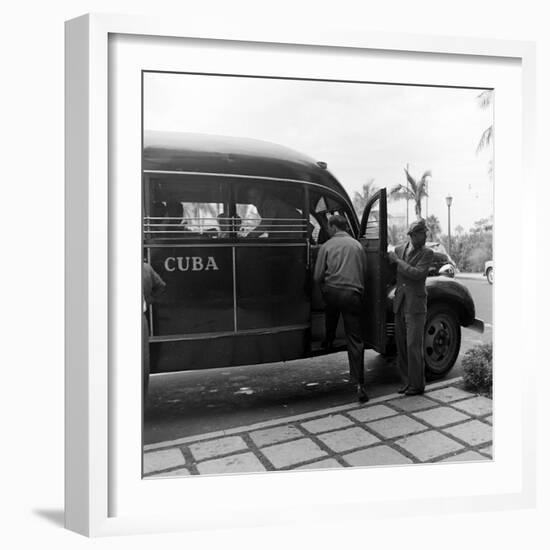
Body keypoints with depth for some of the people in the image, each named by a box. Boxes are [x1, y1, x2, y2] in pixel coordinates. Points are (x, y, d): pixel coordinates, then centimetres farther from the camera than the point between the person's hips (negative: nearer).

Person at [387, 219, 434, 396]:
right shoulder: (399, 250, 9)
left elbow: (417, 274, -19)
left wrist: (397, 261, -15)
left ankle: (417, 385, 10)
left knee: (414, 346, -3)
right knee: (402, 346, 10)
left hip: (416, 306, -5)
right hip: (399, 304, 5)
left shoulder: (427, 253, -5)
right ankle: (408, 381, 23)